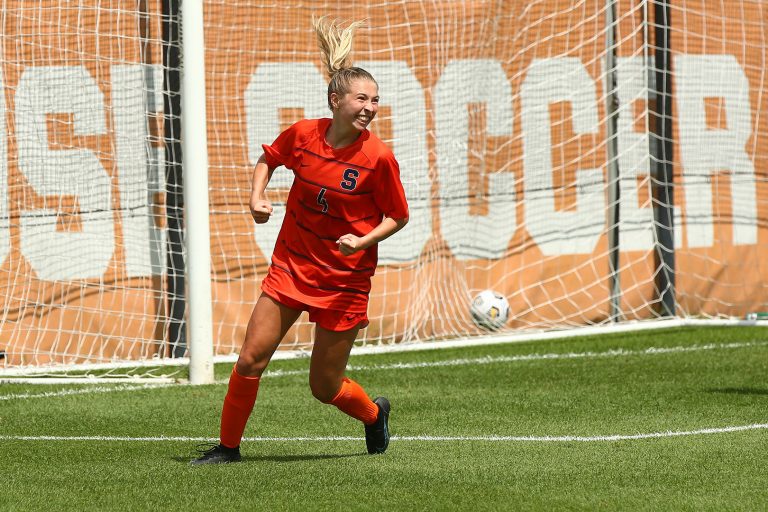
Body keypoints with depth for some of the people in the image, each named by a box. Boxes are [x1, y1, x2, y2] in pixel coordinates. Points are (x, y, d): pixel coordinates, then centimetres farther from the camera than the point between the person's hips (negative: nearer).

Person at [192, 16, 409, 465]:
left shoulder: (378, 158, -14)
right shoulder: (303, 134, -6)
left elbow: (399, 216, -3)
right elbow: (268, 158, 16)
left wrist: (364, 240, -19)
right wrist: (258, 196, -1)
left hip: (345, 280, -3)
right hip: (291, 267, 3)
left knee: (325, 387, 4)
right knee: (250, 361, -6)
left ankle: (375, 413, 37)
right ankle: (228, 446, 12)